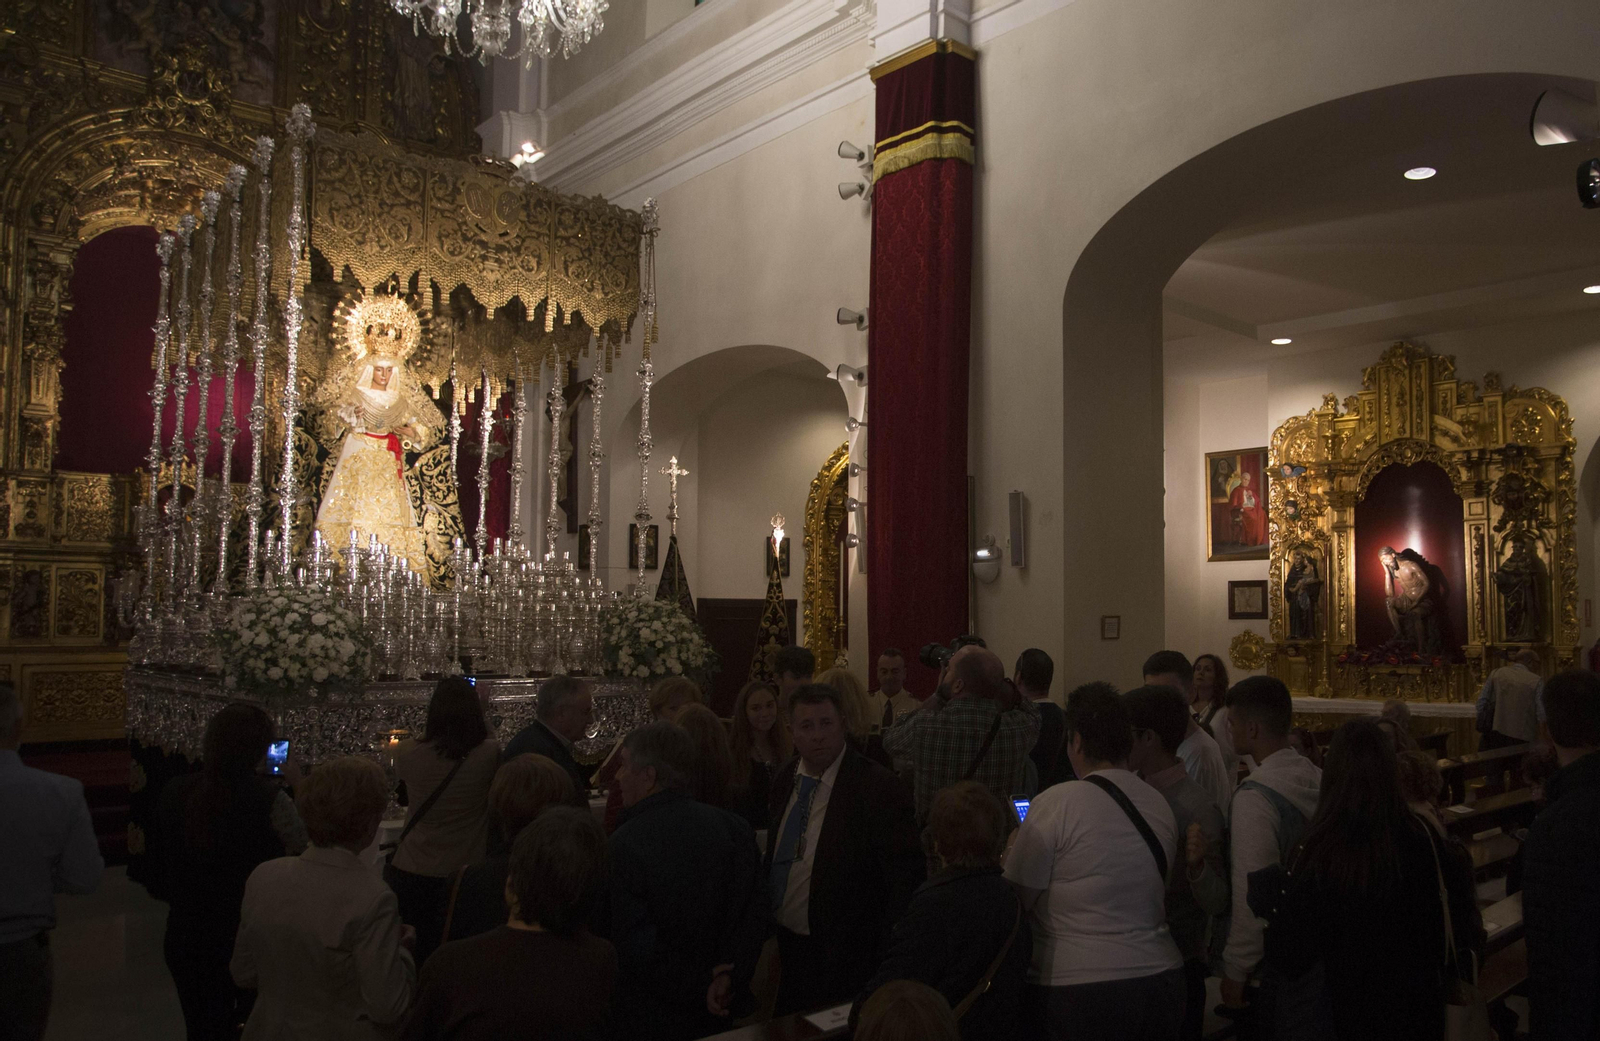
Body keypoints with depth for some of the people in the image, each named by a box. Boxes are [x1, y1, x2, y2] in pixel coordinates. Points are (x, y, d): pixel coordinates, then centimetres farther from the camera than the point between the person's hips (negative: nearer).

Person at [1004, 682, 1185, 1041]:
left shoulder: (1056, 803, -16)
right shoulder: (1161, 806, 3)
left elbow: (1016, 899, -10)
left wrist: (1012, 848, 11)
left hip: (1076, 988, -6)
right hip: (1161, 975, 6)